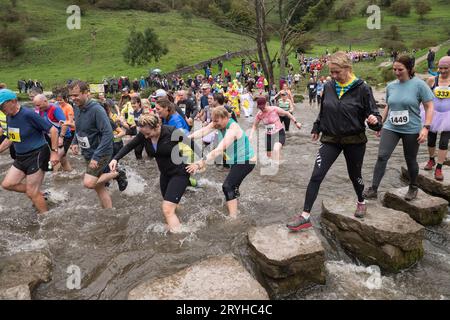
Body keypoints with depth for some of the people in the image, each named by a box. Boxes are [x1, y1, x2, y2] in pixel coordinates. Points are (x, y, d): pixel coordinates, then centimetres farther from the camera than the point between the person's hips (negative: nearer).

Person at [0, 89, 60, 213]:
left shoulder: (28, 114, -19)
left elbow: (53, 130, -20)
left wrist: (54, 152, -23)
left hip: (37, 155, -8)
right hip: (21, 157, 8)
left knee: (32, 193, -3)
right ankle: (38, 194, 24)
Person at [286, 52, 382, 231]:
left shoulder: (362, 88, -11)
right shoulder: (328, 87, 0)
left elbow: (373, 114, -10)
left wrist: (375, 121, -32)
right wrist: (316, 128, 22)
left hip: (354, 140, -2)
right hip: (330, 139, 2)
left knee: (354, 175, 17)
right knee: (316, 176, -9)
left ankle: (361, 202, 47)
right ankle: (305, 216, -5)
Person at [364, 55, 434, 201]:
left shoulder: (419, 84, -9)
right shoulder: (391, 86, 5)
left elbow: (429, 107, -7)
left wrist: (426, 127, -16)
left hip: (411, 130, -3)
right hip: (390, 128, 3)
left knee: (410, 160, 11)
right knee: (382, 156, -8)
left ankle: (413, 188, 33)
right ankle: (373, 189, -2)